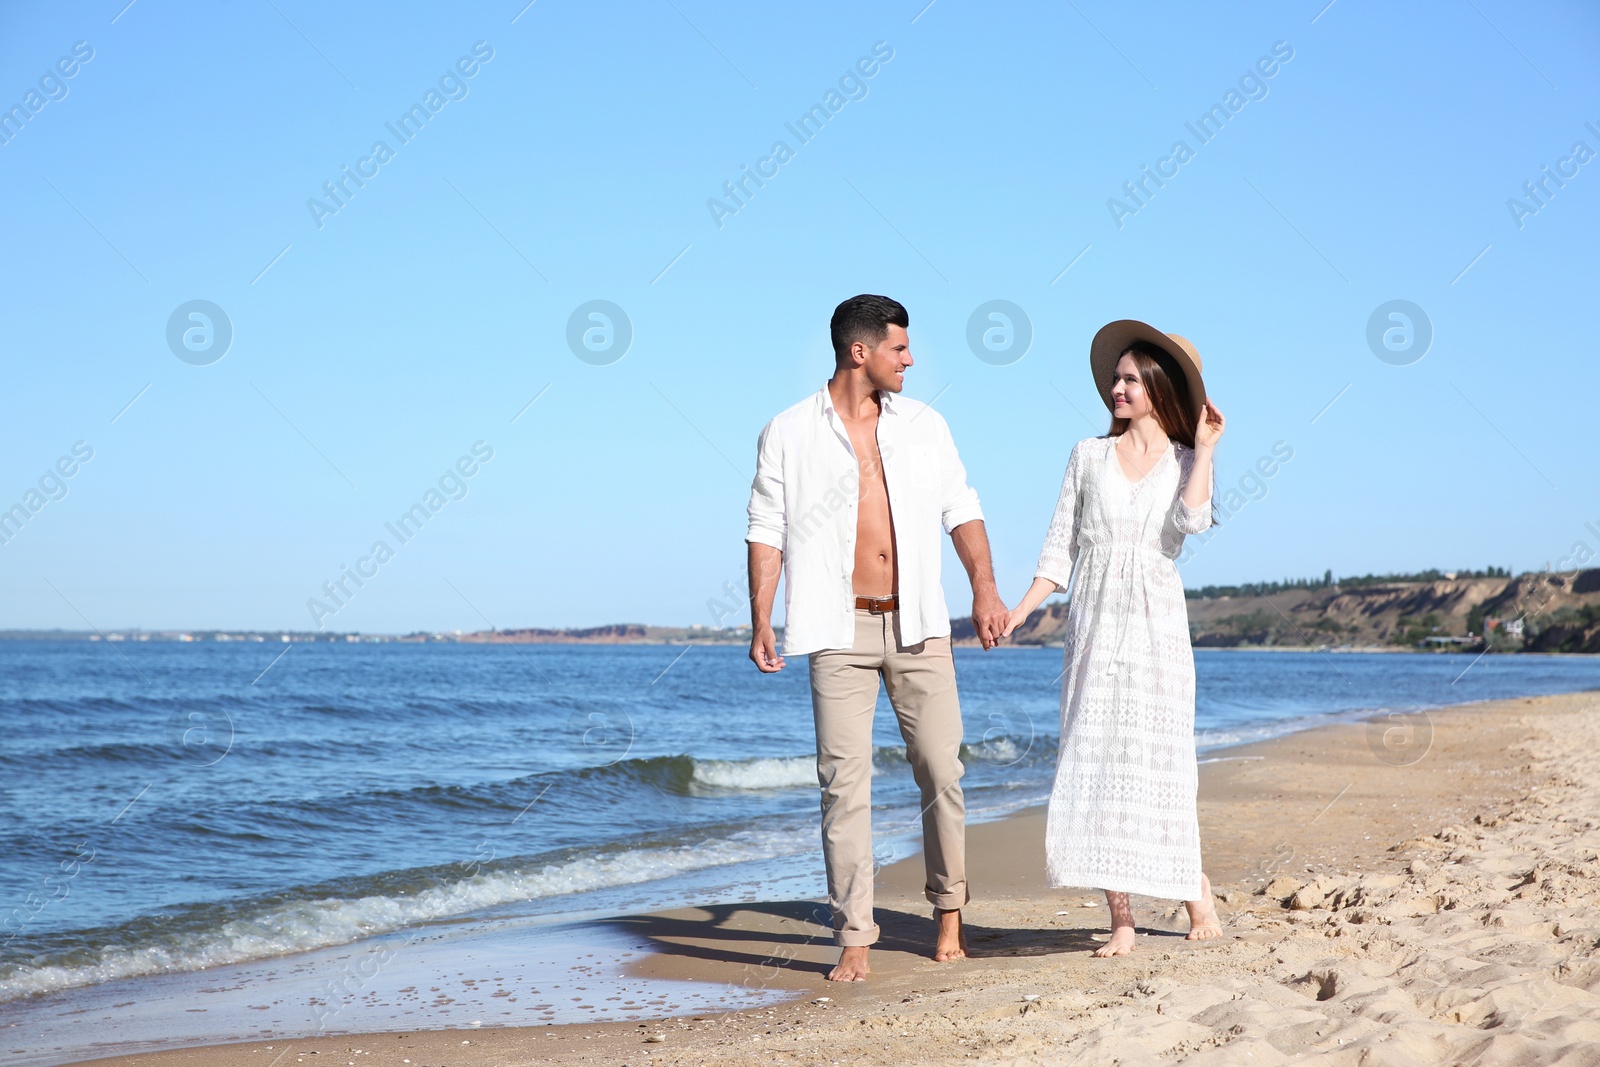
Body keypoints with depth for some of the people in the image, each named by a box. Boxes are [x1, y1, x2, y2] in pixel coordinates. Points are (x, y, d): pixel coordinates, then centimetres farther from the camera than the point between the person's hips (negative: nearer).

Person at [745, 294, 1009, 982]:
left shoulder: (924, 426, 12)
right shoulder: (790, 434, 3)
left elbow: (960, 510, 12)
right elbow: (766, 530, 2)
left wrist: (984, 586, -2)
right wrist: (760, 622, -6)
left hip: (918, 625, 2)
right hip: (841, 629, -2)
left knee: (941, 769, 0)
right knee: (844, 780, -4)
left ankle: (950, 912, 18)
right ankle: (854, 939, 2)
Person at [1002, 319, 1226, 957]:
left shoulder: (1186, 461, 7)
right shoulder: (1088, 456, 11)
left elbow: (1192, 521, -15)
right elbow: (1060, 547, 8)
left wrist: (1204, 448, -7)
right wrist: (1021, 610, -2)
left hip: (1155, 627, -2)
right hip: (1094, 625, 2)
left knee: (1154, 764, -5)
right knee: (1094, 765, -3)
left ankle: (1195, 892, 15)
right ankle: (1121, 921, 0)